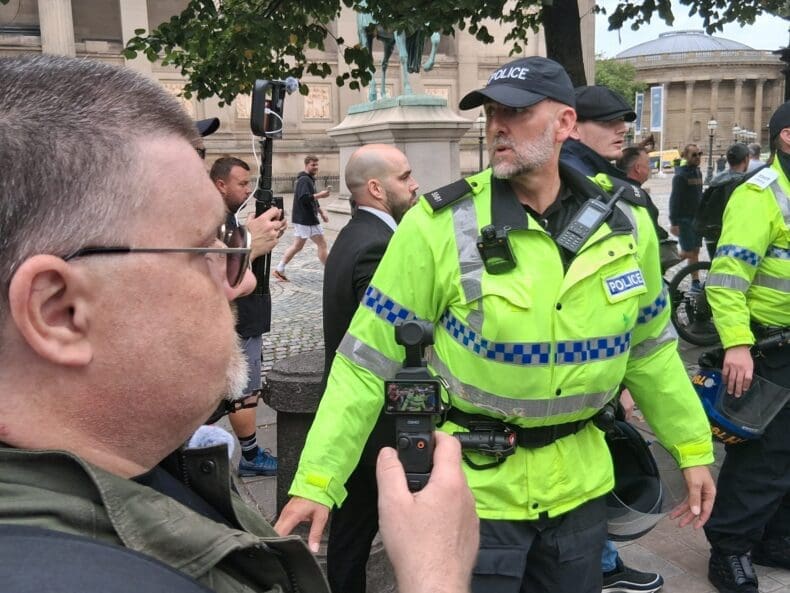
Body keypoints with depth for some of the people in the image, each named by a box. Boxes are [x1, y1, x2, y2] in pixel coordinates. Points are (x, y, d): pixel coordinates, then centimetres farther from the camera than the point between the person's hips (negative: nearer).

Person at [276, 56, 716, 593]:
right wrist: (316, 482, -19)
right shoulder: (441, 224, -17)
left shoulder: (625, 223, -3)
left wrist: (693, 448, 12)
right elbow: (366, 362, -15)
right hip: (473, 486, -4)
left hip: (579, 483, 4)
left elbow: (651, 349, 10)